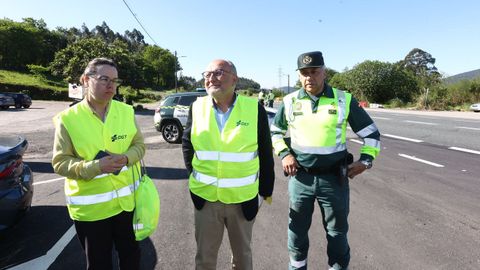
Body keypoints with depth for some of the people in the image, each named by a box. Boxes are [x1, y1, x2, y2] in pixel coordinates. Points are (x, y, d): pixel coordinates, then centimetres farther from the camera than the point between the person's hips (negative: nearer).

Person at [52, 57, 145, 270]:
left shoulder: (126, 111, -3)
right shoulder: (68, 118, -11)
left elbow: (139, 145, 3)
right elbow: (60, 162, -10)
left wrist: (126, 158, -18)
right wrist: (95, 166, -25)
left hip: (127, 199, 3)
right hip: (90, 206, -2)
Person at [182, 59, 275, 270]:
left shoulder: (254, 108, -8)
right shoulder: (197, 107, -3)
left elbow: (265, 154, -2)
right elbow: (187, 143, 10)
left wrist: (265, 191, 0)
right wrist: (194, 174, 4)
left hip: (243, 199, -1)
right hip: (205, 197, 1)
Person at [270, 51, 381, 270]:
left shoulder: (344, 100, -4)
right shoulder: (290, 102, 0)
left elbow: (371, 133, 6)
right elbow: (275, 131, 14)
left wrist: (366, 160, -5)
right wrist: (284, 154, -1)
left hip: (334, 178, -1)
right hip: (300, 177, 1)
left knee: (337, 232, 14)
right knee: (297, 229, 16)